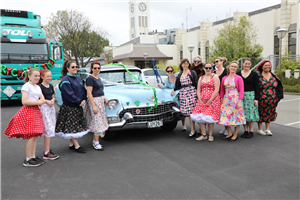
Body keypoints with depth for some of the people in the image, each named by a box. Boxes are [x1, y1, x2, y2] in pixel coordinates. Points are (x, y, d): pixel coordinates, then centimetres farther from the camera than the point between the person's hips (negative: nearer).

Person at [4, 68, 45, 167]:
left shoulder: (37, 87, 16)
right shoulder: (26, 86, -9)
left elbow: (42, 99, 10)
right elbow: (24, 101, -17)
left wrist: (44, 101, -13)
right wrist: (38, 102, -12)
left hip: (36, 111, 8)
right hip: (28, 112, -8)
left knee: (35, 135, 7)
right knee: (31, 136, -8)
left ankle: (33, 156, 15)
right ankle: (28, 160, 1)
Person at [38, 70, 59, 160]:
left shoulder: (51, 86, 14)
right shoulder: (40, 86, -8)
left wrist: (52, 100, -2)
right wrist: (47, 101, -20)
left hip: (51, 107, 8)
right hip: (43, 107, -8)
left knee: (50, 129, 11)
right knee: (48, 129, -12)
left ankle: (47, 149, 22)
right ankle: (46, 153, -8)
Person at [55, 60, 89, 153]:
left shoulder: (78, 78, 13)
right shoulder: (65, 80, -12)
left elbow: (83, 90, 11)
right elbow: (69, 95, -19)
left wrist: (84, 100, -5)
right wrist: (79, 102, -16)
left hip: (78, 107, 8)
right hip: (69, 107, -8)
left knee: (76, 126, 12)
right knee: (71, 127, -2)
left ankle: (71, 144, 23)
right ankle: (76, 146, 3)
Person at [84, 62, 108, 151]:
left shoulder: (98, 78, 14)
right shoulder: (90, 78, -13)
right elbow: (89, 93, -18)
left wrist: (104, 97, 8)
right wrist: (94, 106, -22)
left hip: (100, 101, 9)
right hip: (94, 101, -9)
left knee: (97, 123, 12)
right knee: (97, 122, -6)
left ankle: (94, 142, 22)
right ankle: (96, 143, 4)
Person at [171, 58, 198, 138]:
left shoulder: (192, 72, 7)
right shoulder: (180, 75, 20)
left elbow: (196, 83, 0)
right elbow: (178, 85, 21)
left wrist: (198, 93, -9)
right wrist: (173, 89, 2)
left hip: (191, 92, -4)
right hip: (183, 93, 5)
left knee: (190, 111, -10)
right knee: (188, 112, 1)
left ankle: (192, 131, -6)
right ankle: (193, 130, 9)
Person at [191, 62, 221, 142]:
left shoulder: (214, 77, 0)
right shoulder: (201, 78, 16)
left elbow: (216, 90, -9)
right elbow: (198, 90, 12)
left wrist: (210, 101, -13)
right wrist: (200, 100, -3)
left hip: (212, 100, -5)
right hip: (202, 101, 5)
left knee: (209, 117, -5)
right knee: (200, 117, -3)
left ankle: (210, 135, 10)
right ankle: (204, 135, 8)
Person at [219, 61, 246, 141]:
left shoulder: (239, 78, -5)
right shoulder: (224, 78, 7)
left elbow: (241, 91, -8)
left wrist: (240, 102, -14)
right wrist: (221, 100, 7)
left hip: (235, 99, -4)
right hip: (226, 100, 4)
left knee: (236, 116, 2)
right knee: (225, 116, 5)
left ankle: (235, 135, 15)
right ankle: (229, 133, 20)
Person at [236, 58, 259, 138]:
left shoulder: (254, 74, 2)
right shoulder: (238, 74, 6)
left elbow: (256, 87, -1)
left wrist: (256, 98, -7)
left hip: (251, 95, -2)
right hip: (241, 96, 2)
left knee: (250, 113, 0)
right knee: (243, 113, 4)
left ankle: (251, 131, 12)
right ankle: (245, 131, 15)